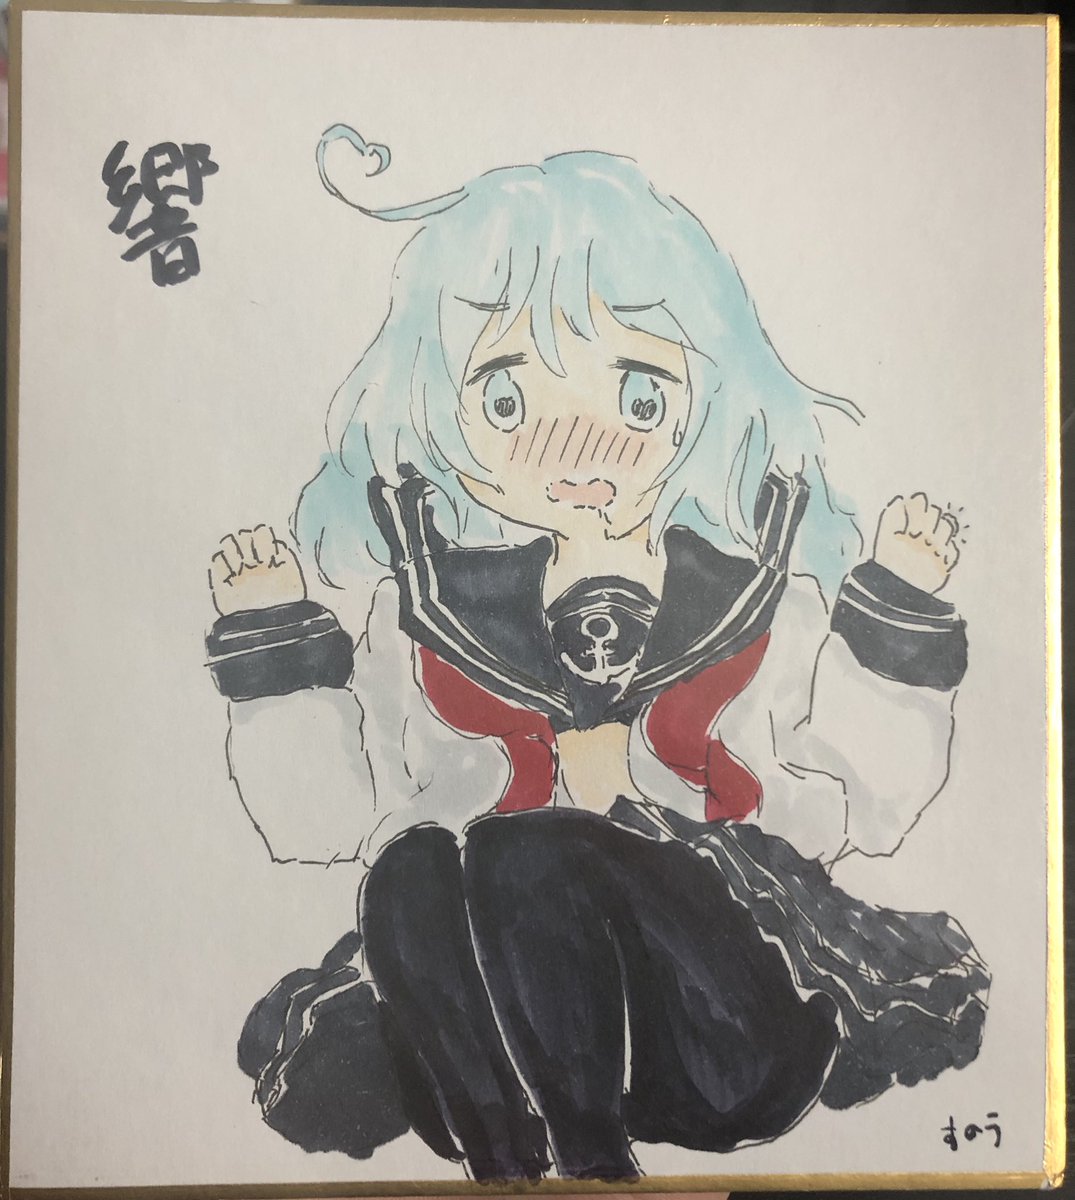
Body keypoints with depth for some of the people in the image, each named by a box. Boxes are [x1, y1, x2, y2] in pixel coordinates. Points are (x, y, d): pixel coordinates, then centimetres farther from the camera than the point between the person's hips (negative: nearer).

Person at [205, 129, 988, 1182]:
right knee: (411, 876, -32)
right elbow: (325, 815, 11)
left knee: (525, 858, -32)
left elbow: (861, 805, 9)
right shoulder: (427, 618, 13)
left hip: (703, 910, -1)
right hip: (482, 942, 2)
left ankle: (577, 1141, -14)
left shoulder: (762, 605, 14)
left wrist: (898, 618, 4)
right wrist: (276, 649, 4)